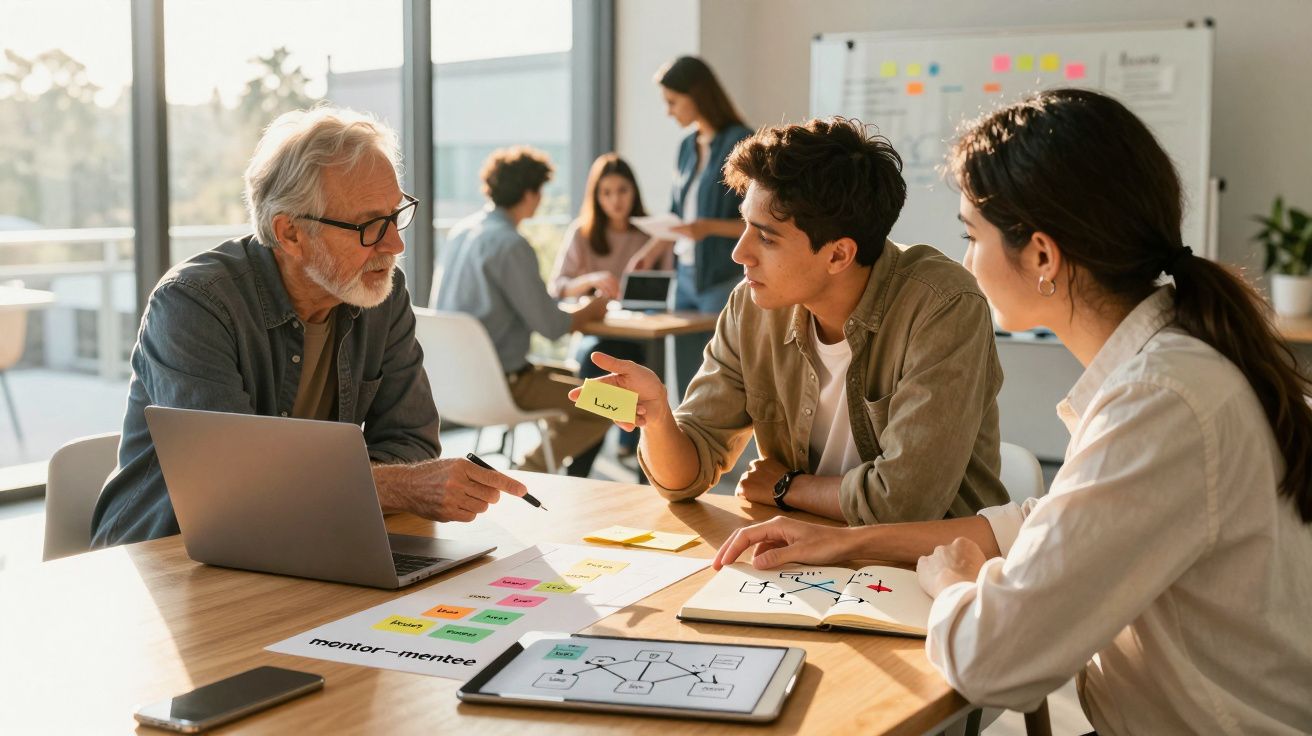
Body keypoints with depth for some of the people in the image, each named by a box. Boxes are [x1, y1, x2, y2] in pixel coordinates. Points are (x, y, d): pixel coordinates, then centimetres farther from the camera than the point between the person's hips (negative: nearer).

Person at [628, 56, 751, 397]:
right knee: (687, 388, 9)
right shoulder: (688, 147, 12)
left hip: (725, 280, -7)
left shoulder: (740, 143, -9)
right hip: (687, 277, 7)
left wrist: (709, 227, -22)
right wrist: (651, 253, 6)